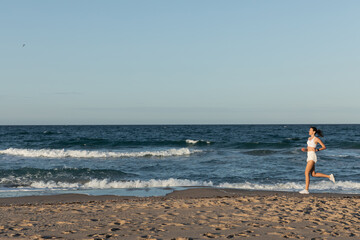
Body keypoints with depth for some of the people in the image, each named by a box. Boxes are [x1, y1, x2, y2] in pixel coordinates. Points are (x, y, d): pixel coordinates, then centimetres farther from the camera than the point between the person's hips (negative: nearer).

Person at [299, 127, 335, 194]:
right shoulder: (309, 138, 19)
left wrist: (317, 150, -18)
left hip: (312, 156, -9)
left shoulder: (316, 139, -5)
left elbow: (324, 147, -3)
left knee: (306, 173, -13)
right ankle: (329, 176, 17)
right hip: (309, 157, 9)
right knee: (314, 174, 9)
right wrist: (305, 149, 3)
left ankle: (306, 190, -12)